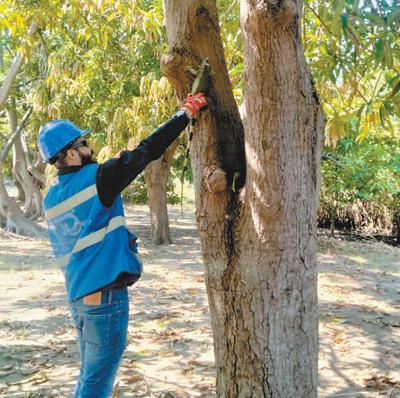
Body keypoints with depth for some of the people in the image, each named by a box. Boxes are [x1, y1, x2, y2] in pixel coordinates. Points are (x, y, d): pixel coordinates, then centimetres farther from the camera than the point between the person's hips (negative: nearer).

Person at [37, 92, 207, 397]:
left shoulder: (52, 198, 8)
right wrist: (185, 114, -6)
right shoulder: (95, 178, -14)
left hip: (77, 295, 8)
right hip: (105, 294, -8)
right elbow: (145, 152, -14)